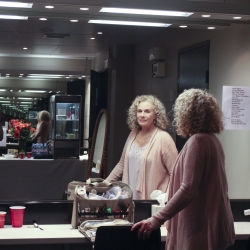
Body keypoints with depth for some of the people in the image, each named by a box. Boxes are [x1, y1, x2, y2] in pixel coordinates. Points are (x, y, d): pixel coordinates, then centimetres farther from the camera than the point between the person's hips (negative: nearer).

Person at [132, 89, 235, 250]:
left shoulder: (197, 141, -16)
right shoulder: (212, 139, 12)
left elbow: (188, 191, -25)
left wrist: (157, 220, -27)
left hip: (202, 230, -10)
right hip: (214, 226, 10)